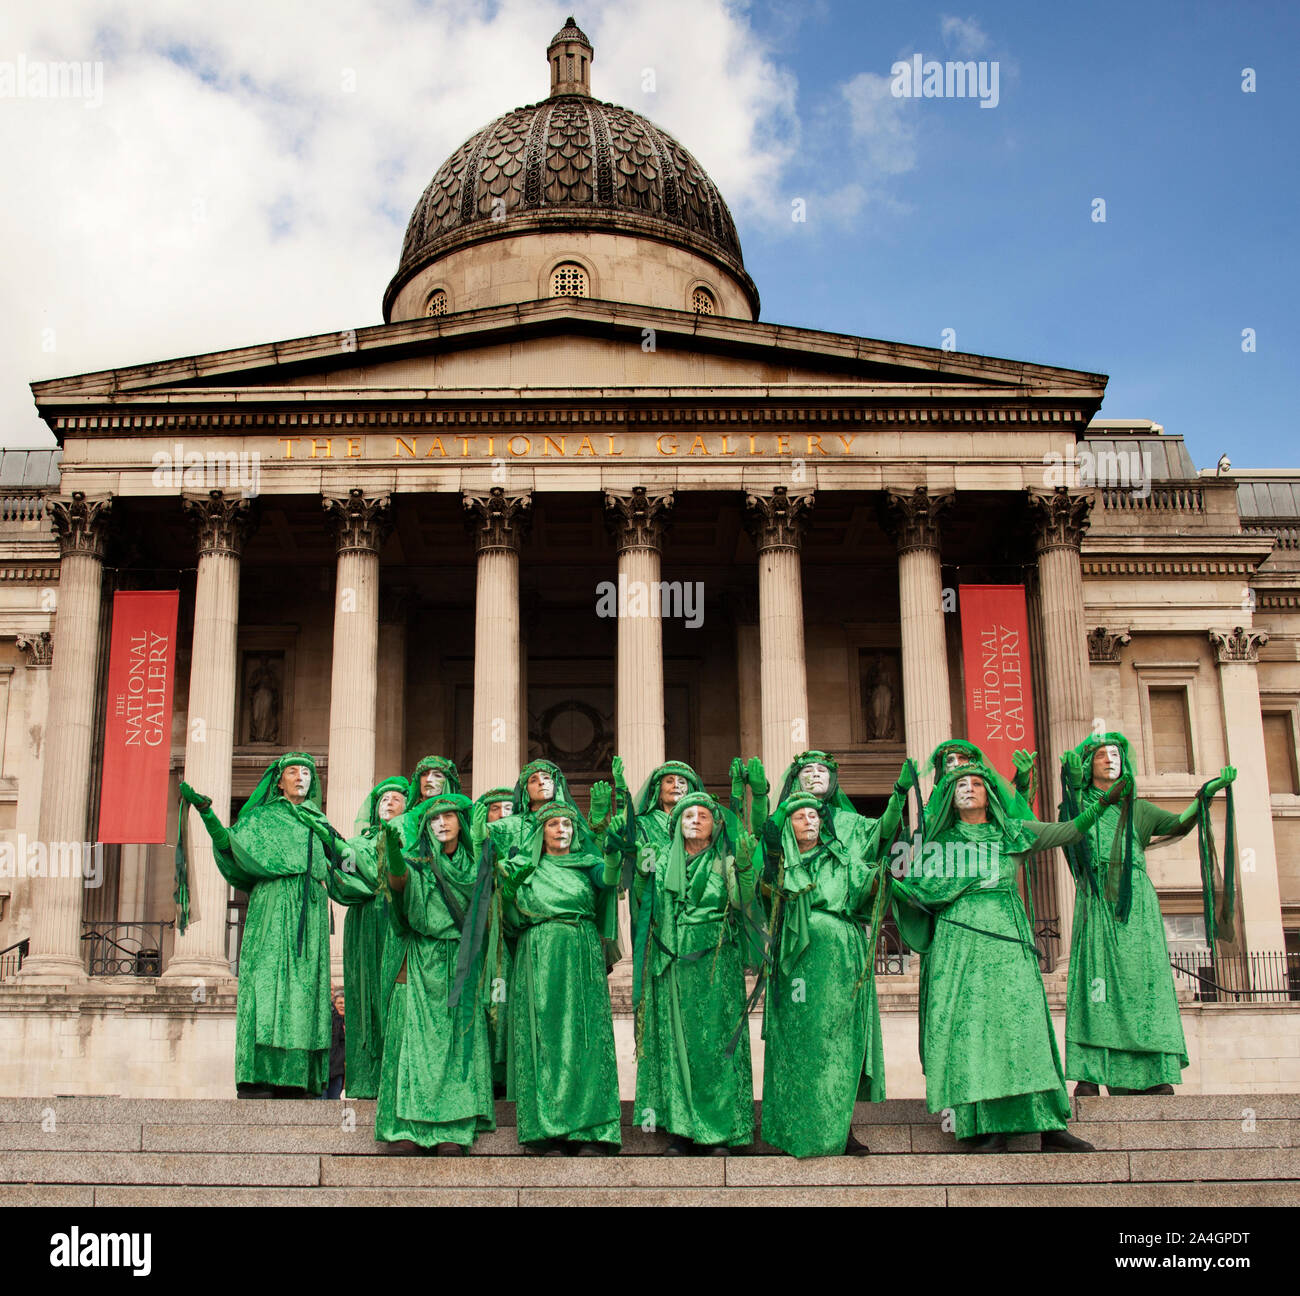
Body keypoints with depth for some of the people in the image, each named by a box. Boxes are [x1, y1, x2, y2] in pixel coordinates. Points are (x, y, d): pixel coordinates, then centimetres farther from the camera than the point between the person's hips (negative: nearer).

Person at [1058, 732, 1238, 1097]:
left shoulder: (1137, 808, 20)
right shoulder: (1079, 804, 13)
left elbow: (1180, 824, 7)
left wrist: (1206, 793, -7)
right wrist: (1073, 777, -24)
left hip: (1136, 905, 2)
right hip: (1096, 902, -2)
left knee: (1144, 981, -6)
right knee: (1096, 983, -11)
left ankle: (1156, 1074, -5)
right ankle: (1090, 1074, -14)